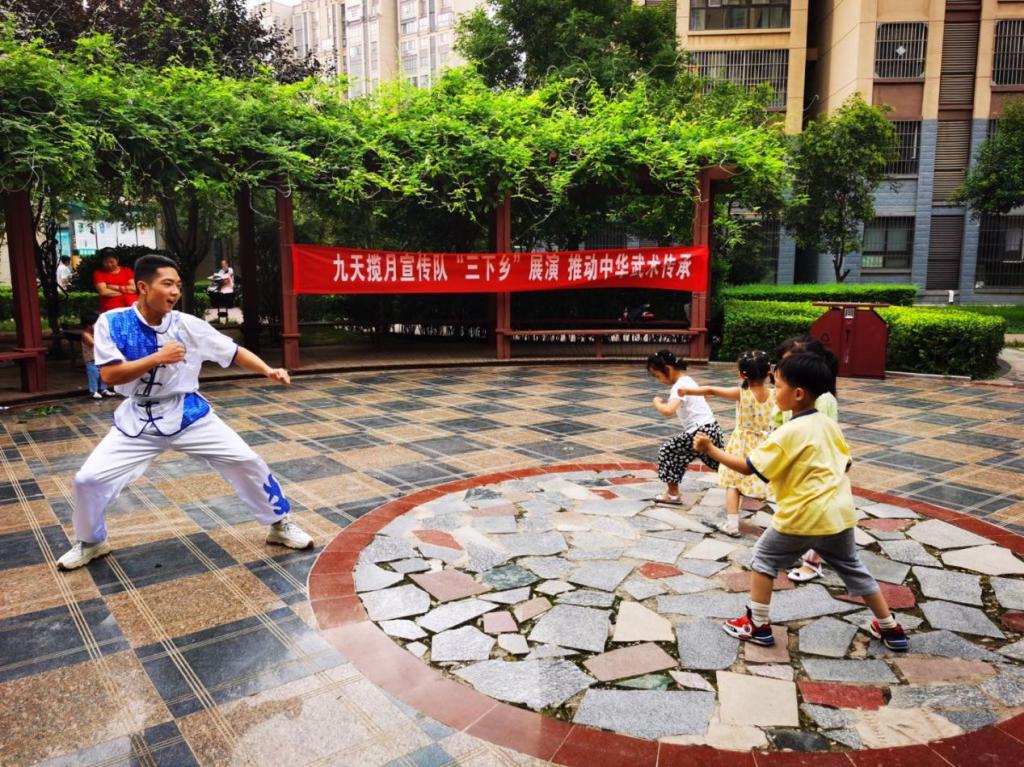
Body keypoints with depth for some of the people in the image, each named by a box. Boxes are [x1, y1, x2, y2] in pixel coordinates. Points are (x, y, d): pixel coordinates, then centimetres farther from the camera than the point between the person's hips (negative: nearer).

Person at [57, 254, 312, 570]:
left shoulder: (188, 325, -11)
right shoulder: (111, 323, -12)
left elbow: (233, 352, -6)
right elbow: (109, 375, -19)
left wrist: (268, 370, -22)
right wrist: (157, 358, -30)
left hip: (189, 414, 1)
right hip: (138, 420, 0)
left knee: (246, 461, -4)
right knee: (89, 479, -6)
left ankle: (280, 524, 16)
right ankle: (90, 543, 25)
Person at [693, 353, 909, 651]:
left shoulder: (788, 433, -16)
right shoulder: (828, 424, 5)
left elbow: (748, 467, -16)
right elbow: (846, 464, 15)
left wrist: (711, 449, -11)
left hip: (803, 517, -7)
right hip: (839, 514, 7)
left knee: (763, 557, 11)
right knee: (853, 568, 23)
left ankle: (758, 625, 15)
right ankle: (891, 630, 33)